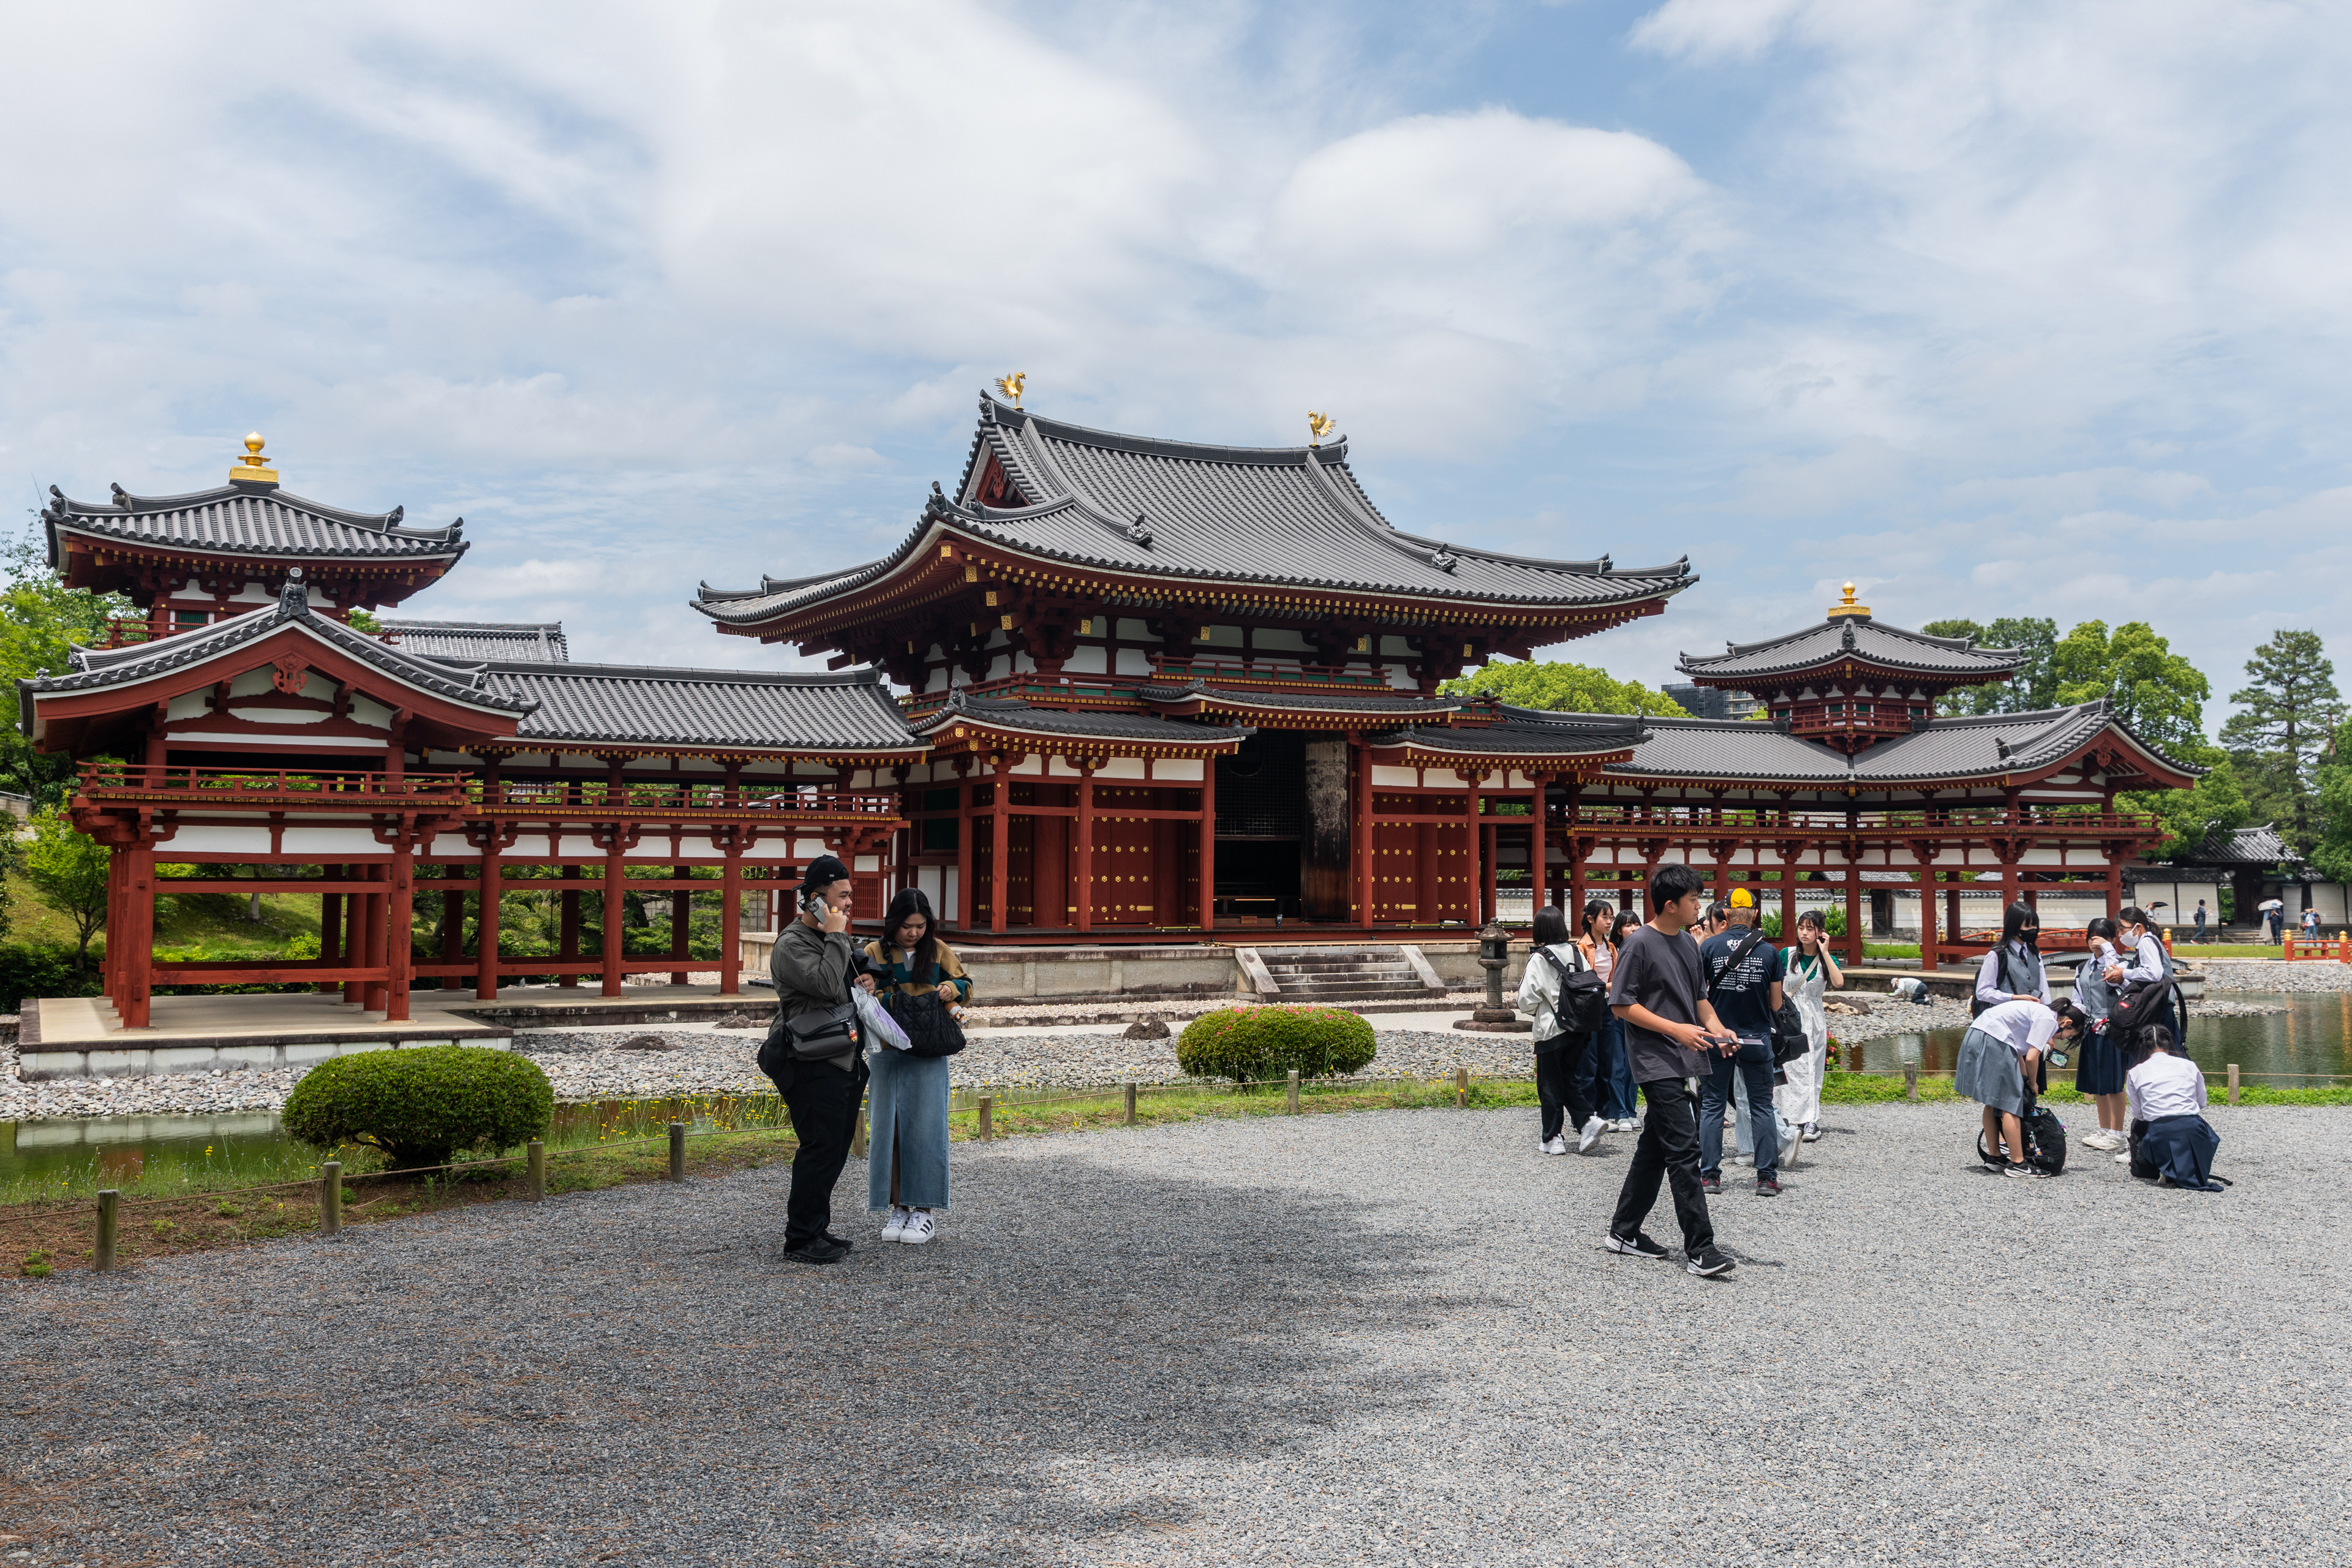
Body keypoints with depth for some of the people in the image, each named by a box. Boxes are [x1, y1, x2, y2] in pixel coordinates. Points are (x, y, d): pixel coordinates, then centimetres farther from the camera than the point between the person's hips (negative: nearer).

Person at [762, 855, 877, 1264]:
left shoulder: (830, 938, 17)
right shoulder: (792, 944, -13)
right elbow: (827, 985, -27)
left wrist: (864, 982, 9)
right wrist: (836, 937, -19)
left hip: (842, 1060, 10)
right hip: (813, 1065, -10)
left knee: (835, 1149, 14)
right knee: (821, 1150, -8)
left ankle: (817, 1229, 24)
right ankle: (800, 1241, 0)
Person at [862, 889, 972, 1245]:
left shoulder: (939, 951, 4)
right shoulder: (875, 953, 1)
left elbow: (966, 986, 13)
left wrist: (952, 988, -9)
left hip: (928, 1055, -1)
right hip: (887, 1052, 1)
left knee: (924, 1128, -3)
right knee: (888, 1128, 2)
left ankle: (926, 1210, 3)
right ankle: (898, 1207, 12)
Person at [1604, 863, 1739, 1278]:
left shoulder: (1688, 944, 14)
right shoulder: (1639, 943, -11)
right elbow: (1621, 1004, -13)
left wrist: (1716, 1028, 4)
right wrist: (1675, 1029, -18)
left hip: (1683, 1060, 9)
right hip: (1656, 1061, -9)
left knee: (1655, 1147, 13)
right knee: (1684, 1149, -11)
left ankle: (1624, 1232, 23)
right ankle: (1700, 1248, -9)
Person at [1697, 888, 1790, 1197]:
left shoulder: (1708, 947, -6)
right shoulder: (1769, 951, -3)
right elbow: (1776, 1004, 1)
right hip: (1757, 1038, 0)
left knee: (1712, 1106, 7)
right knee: (1762, 1107, 8)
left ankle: (1709, 1176, 7)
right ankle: (1767, 1177, 8)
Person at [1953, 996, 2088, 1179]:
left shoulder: (2040, 1011, 23)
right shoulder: (2048, 1019, -6)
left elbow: (2018, 1054, 23)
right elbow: (2031, 1058, -11)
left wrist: (2025, 1082, 20)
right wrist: (2033, 1084, 6)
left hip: (1974, 1037, 10)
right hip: (1993, 1042, -10)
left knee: (1993, 1102, 17)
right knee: (2010, 1104, -5)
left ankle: (1994, 1157, 23)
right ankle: (2017, 1164, -3)